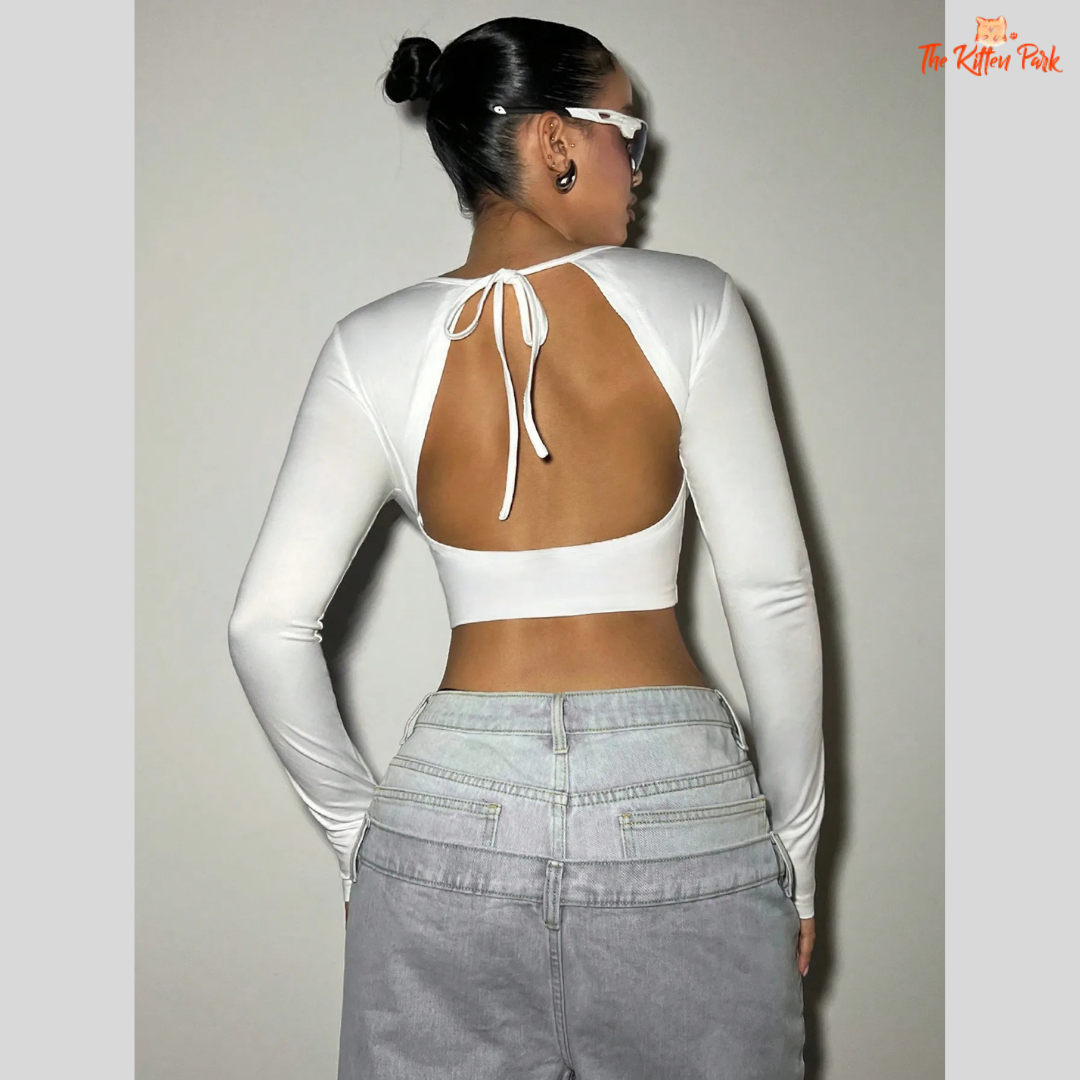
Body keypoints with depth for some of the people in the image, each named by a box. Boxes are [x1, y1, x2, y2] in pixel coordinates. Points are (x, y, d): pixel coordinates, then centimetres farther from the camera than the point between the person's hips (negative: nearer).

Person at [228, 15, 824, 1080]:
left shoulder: (375, 350, -2)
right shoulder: (689, 305, -5)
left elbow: (268, 627, -3)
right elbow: (772, 596, -5)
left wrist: (357, 826, 10)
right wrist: (795, 847, 6)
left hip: (453, 807, 1)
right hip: (680, 806, -1)